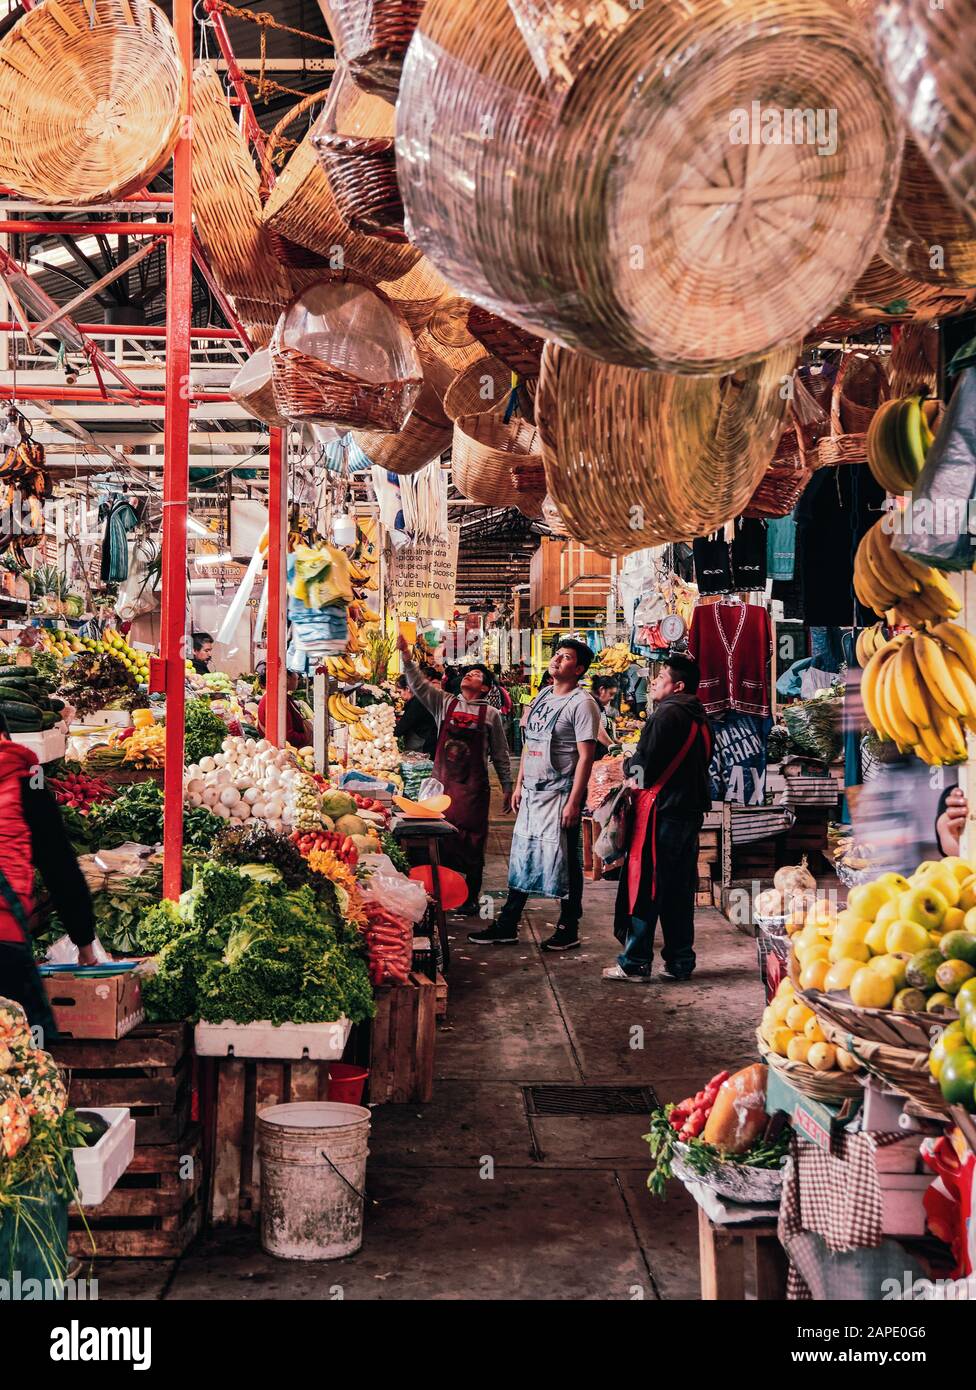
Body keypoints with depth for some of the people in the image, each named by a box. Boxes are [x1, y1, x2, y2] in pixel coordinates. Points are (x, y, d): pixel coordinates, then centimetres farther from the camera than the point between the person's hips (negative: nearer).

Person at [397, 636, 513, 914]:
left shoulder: (490, 714, 4)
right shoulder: (444, 702, 9)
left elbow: (500, 754, 8)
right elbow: (418, 684, -3)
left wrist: (507, 788, 7)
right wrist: (406, 654, -16)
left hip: (473, 786, -2)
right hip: (442, 782, 2)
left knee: (471, 842, 2)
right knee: (439, 838, 3)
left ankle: (471, 897, 13)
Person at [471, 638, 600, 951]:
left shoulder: (581, 703, -11)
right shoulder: (541, 696, 13)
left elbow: (586, 756, -15)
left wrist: (574, 801, -19)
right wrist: (519, 785, 15)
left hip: (560, 793, -8)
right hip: (532, 792, 8)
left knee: (564, 860, 1)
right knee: (521, 856, 11)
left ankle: (568, 929, 13)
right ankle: (507, 926, 18)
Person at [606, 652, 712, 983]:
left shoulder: (666, 715, -14)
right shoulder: (700, 719, 13)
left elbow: (644, 767, -17)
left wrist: (627, 765, 5)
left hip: (661, 812, -8)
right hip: (691, 810, 9)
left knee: (643, 887, -2)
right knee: (680, 889, 12)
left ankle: (635, 964, 1)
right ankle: (680, 962, 16)